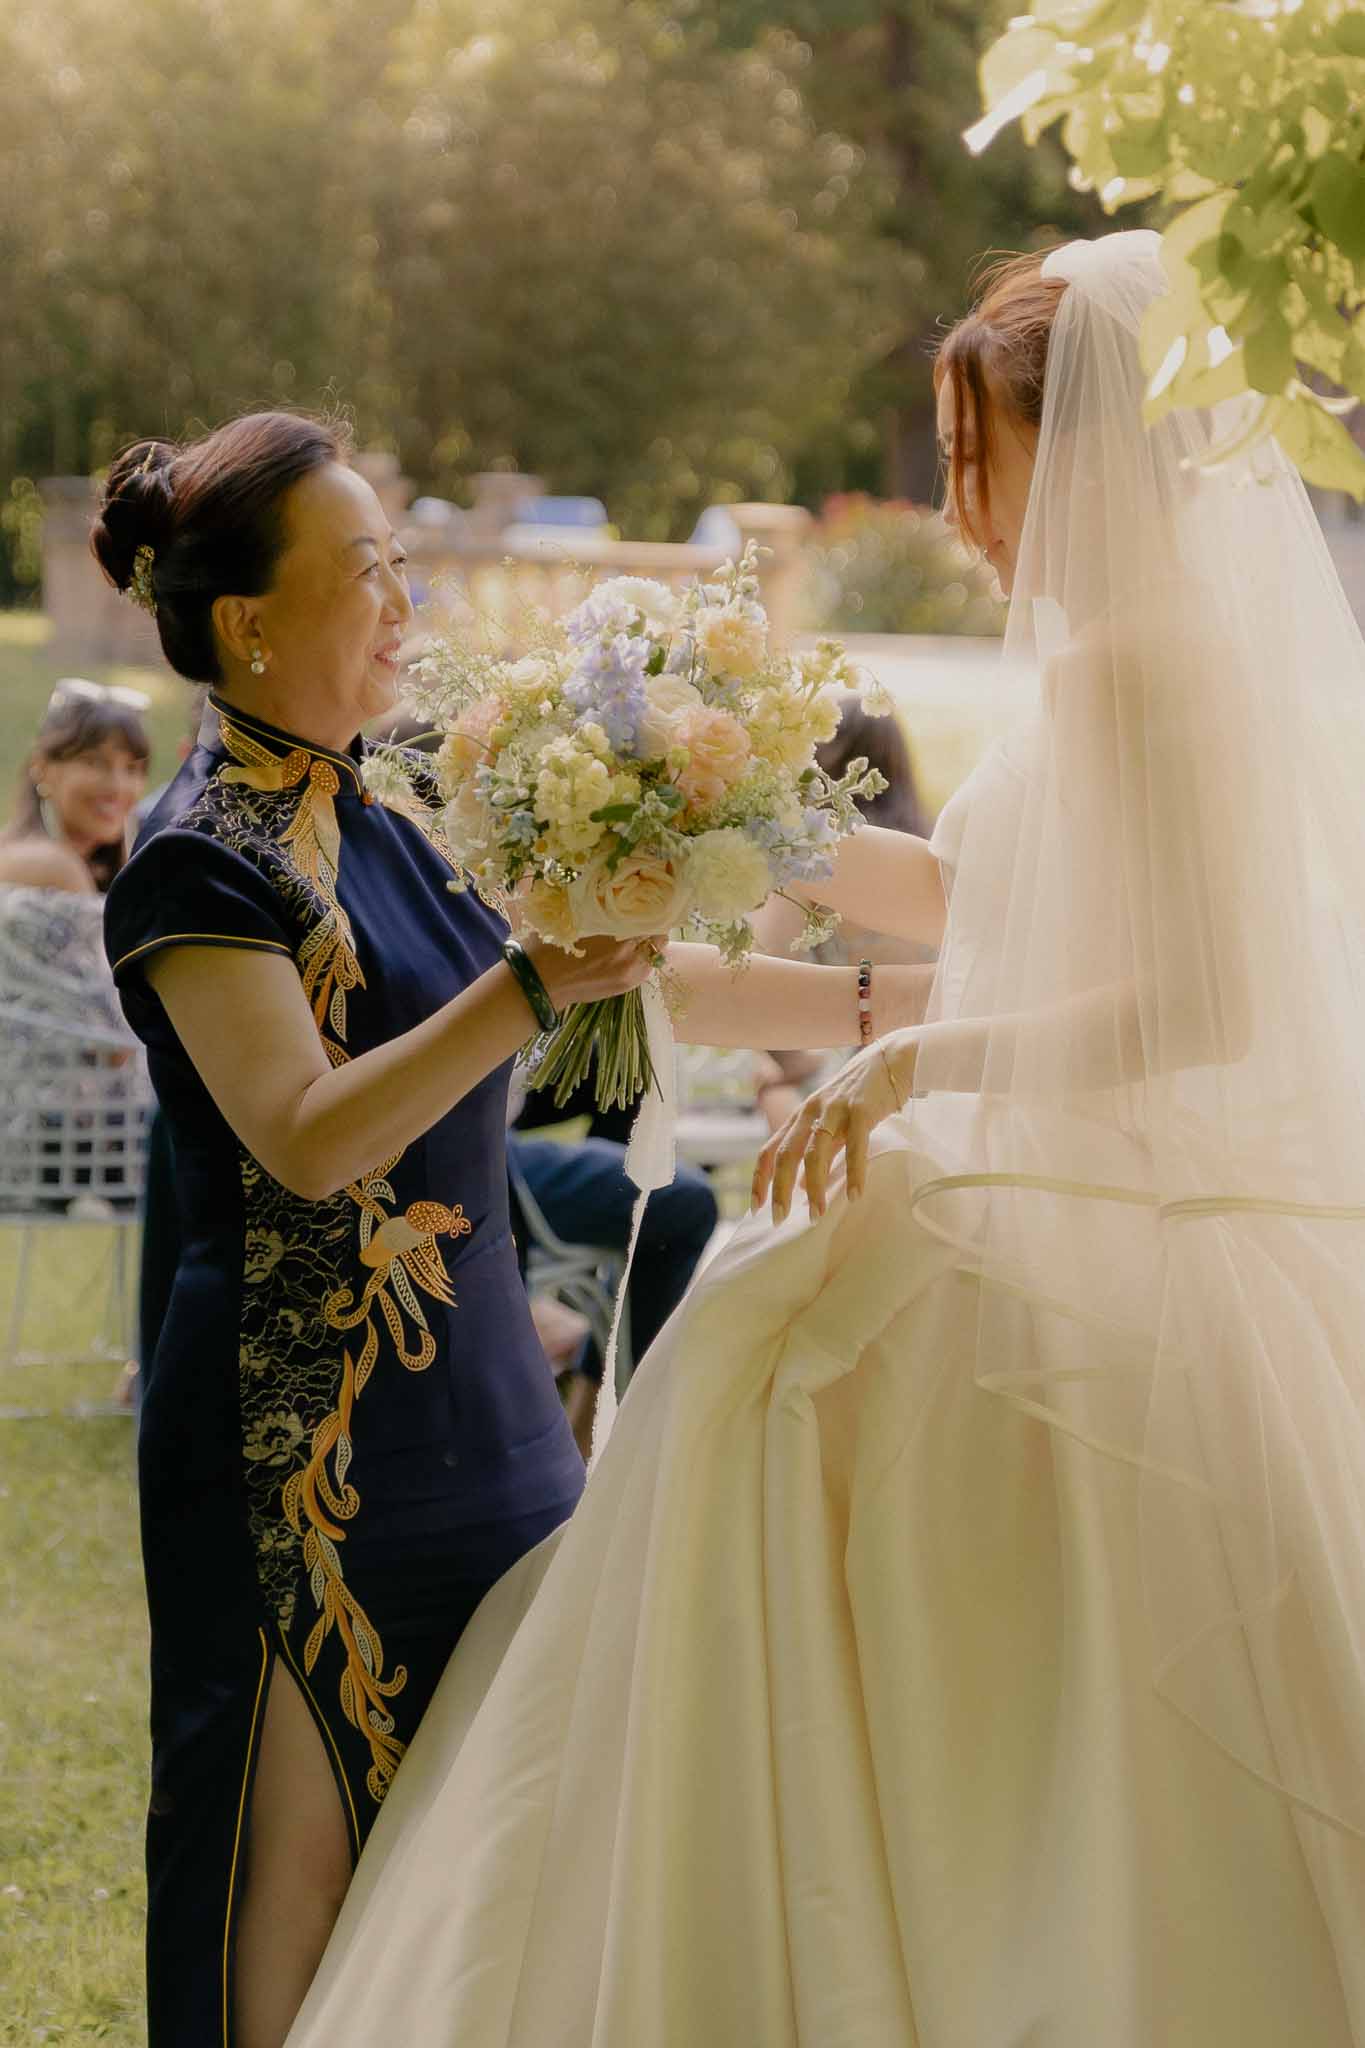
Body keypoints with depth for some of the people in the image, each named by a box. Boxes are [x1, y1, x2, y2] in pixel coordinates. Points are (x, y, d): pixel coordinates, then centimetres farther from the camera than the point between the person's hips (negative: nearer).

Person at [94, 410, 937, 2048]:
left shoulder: (378, 827, 11)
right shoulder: (201, 864, -13)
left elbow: (615, 978, 18)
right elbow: (311, 1138, -23)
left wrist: (876, 1000, 19)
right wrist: (533, 986, -29)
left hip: (456, 1403, 8)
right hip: (307, 1427, -8)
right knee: (306, 1847, -2)